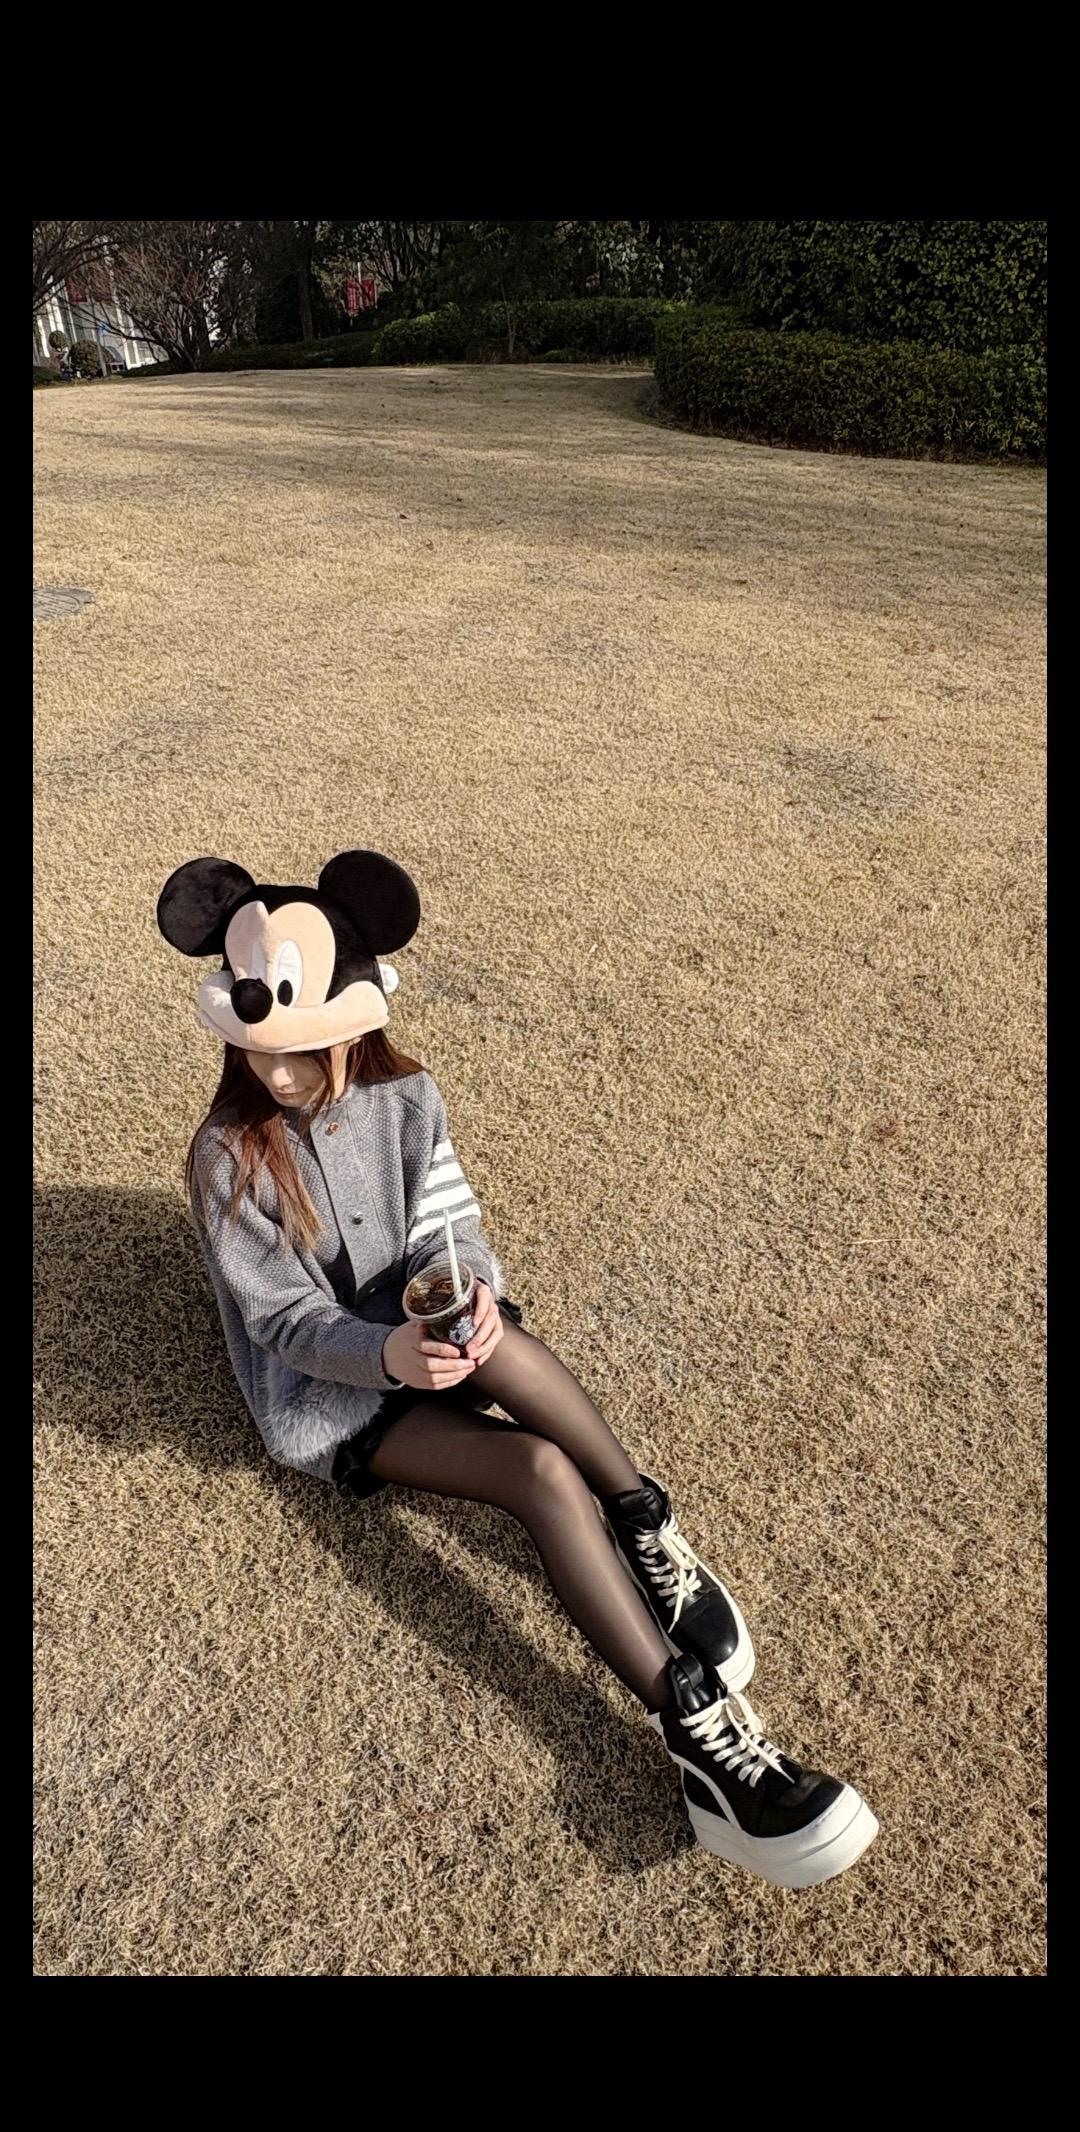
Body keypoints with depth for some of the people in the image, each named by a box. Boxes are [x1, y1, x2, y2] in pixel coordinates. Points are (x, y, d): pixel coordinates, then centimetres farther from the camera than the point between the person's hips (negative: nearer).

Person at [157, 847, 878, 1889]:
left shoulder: (404, 1098, -6)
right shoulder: (229, 1155, -15)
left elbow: (450, 1231, -7)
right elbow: (287, 1322, -15)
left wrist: (473, 1295, -32)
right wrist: (388, 1355, -35)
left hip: (425, 1339, 3)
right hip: (329, 1393, -3)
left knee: (488, 1334, -37)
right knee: (544, 1473, -27)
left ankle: (650, 1531, -21)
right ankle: (700, 1728, -29)